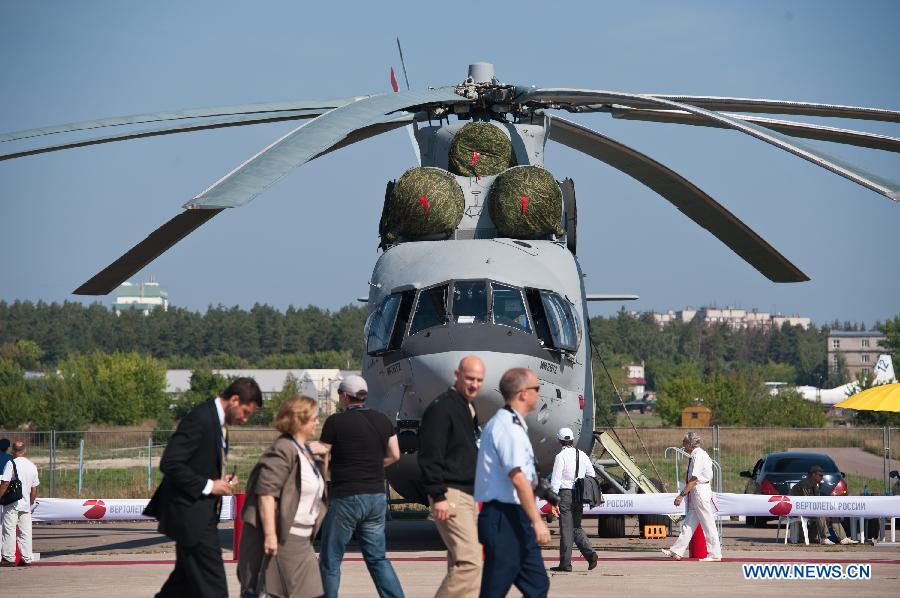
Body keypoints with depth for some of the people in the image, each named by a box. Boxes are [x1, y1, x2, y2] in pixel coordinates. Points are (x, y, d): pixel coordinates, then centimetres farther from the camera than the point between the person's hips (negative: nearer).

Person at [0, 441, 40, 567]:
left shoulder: (11, 463, -8)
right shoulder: (32, 466, 11)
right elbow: (34, 489, 15)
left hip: (12, 504, -6)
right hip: (26, 504, 6)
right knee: (25, 532, 7)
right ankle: (27, 559, 7)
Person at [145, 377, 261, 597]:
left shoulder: (217, 422, 13)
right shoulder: (200, 419, -18)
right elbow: (169, 463, -23)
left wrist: (222, 479, 6)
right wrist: (208, 486, -20)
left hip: (204, 513, 10)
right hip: (192, 513, -10)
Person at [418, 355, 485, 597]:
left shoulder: (468, 409, 19)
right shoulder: (441, 408, -10)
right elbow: (430, 456, -17)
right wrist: (438, 496, -22)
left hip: (469, 495, 10)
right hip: (451, 496, -10)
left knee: (460, 563, 10)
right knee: (469, 561, -17)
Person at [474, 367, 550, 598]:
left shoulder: (502, 424, 18)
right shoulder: (508, 427, -15)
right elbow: (518, 478, -22)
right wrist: (537, 521, -23)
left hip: (514, 521, 11)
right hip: (505, 520, -11)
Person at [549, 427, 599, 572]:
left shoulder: (561, 457, -9)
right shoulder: (582, 455, 8)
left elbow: (555, 481, -13)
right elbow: (592, 475, 12)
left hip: (565, 494, -5)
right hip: (579, 495, 5)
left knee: (566, 529, -1)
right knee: (576, 528, 14)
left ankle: (565, 563, 2)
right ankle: (590, 553, -5)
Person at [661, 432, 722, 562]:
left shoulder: (697, 455, -16)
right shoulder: (700, 454, 13)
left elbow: (694, 479, -22)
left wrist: (682, 495, -22)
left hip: (700, 491, -10)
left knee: (708, 524, -4)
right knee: (688, 524, 10)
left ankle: (715, 554, 1)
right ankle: (676, 551, 13)